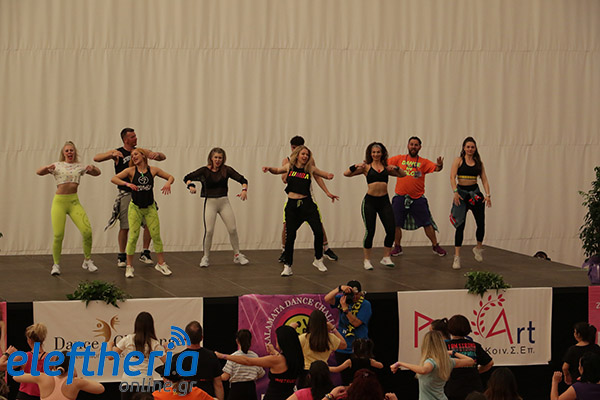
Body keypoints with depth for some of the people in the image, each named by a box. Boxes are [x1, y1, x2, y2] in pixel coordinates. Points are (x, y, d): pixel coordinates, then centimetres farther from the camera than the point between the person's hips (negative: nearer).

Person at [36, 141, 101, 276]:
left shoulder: (79, 167, 12)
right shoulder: (57, 166, 6)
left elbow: (97, 173, 14)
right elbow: (39, 172, -1)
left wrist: (93, 168, -9)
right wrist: (48, 168, -23)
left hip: (74, 201, 2)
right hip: (59, 202, -2)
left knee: (87, 231, -12)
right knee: (58, 236, -11)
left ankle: (87, 261, 7)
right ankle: (56, 264, 8)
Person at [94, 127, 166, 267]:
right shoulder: (118, 153, 0)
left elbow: (162, 157, 11)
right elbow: (96, 158, -9)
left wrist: (158, 154, -14)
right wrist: (112, 155, -25)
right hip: (126, 194, -3)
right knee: (124, 227, -2)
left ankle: (145, 254, 11)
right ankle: (121, 256, 10)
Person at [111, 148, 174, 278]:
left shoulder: (153, 170, 0)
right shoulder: (131, 171, -4)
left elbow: (170, 177, 9)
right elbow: (114, 179, -12)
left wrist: (168, 183, -14)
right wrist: (127, 183, -27)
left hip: (150, 208, 2)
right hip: (135, 208, -2)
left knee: (156, 236, 2)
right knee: (133, 236, -6)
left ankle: (161, 264, 16)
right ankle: (129, 266, 4)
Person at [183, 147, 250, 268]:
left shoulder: (226, 170, -1)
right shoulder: (205, 171, -3)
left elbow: (242, 179, -4)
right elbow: (187, 178, -4)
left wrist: (244, 189, -24)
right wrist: (190, 185, -26)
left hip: (224, 201, 1)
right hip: (210, 202, -1)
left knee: (232, 229, -2)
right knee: (209, 230, -9)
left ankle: (237, 255, 15)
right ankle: (206, 257, 7)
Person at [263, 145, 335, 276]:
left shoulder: (310, 169, 2)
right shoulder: (290, 167, 5)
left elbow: (325, 175, 7)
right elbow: (277, 171, 24)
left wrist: (329, 176, -16)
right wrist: (269, 168, 4)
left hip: (307, 203, 0)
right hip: (292, 205, 0)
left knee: (318, 231, -10)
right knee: (290, 235, 0)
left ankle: (318, 260, 12)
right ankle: (287, 266, 12)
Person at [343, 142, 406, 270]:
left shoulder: (386, 167, 9)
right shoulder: (366, 167, 2)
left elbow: (403, 174, 10)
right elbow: (346, 174, -3)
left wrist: (396, 168, -8)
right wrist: (355, 166, -20)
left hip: (384, 201, 3)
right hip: (370, 201, -3)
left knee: (391, 231, -2)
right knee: (369, 231, -3)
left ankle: (386, 257, 14)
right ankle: (367, 260, 11)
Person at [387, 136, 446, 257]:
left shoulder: (424, 162, 4)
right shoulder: (400, 159, 7)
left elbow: (436, 168, -9)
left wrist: (440, 166, -32)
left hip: (417, 198, -1)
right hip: (400, 197, 1)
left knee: (427, 223, 1)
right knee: (396, 224, 3)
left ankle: (435, 246, 14)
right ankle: (397, 247, 19)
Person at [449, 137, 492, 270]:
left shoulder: (479, 163, 9)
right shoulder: (459, 161, 0)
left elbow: (484, 179, 6)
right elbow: (452, 177, -10)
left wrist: (488, 195, -7)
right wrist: (455, 192, -23)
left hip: (475, 193, 3)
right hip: (461, 193, -3)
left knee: (481, 223, 4)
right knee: (460, 225, -7)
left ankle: (479, 248, 32)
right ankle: (457, 257, -7)